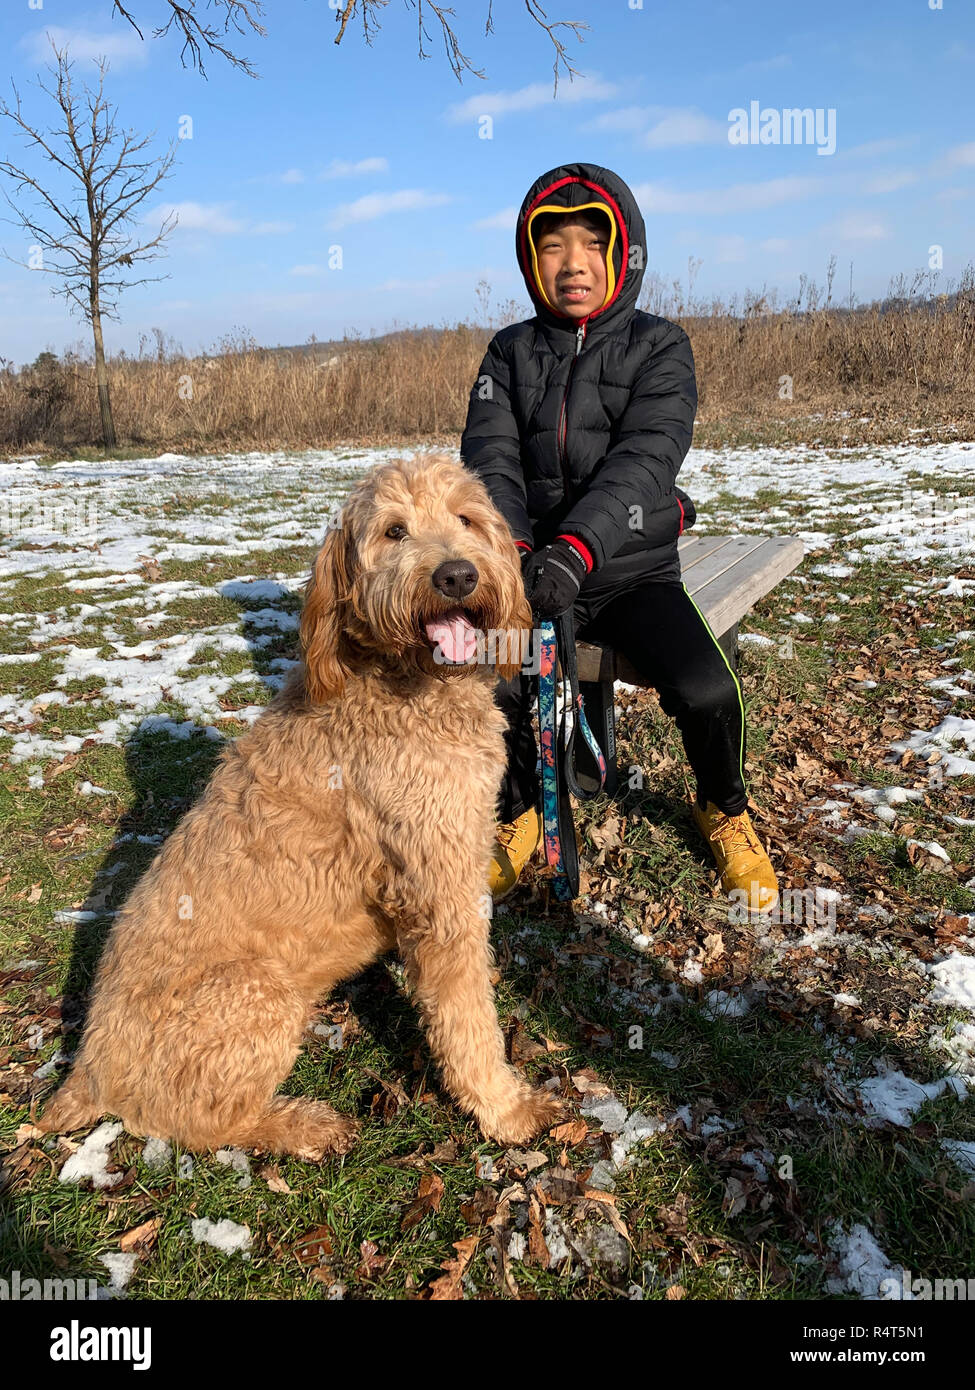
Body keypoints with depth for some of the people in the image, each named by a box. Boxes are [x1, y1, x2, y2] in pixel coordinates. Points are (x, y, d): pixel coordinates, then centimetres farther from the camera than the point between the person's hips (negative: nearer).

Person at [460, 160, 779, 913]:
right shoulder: (511, 351, 9)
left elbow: (645, 460, -17)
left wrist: (573, 549, -34)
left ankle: (725, 811, 11)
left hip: (633, 571, -1)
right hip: (533, 569, 2)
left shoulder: (659, 346, 0)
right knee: (491, 681, -26)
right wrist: (511, 548, -26)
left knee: (708, 691, -25)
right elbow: (491, 457, -5)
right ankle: (516, 811, 6)